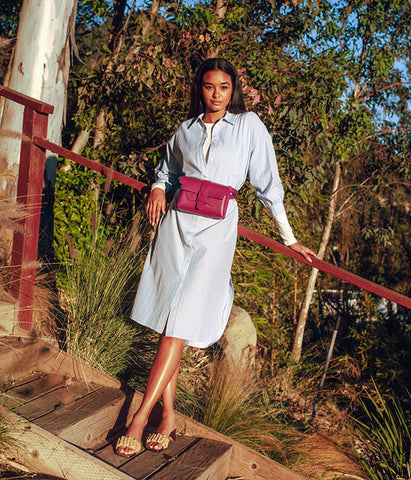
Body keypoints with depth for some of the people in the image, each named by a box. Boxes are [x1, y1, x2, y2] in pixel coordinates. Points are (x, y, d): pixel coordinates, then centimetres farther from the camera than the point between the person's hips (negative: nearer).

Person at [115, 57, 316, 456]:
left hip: (216, 229, -4)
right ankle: (168, 414, 10)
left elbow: (268, 183, 6)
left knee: (180, 323, -11)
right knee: (167, 320, 0)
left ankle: (139, 419, -8)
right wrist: (158, 189, 7)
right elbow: (167, 168, 31)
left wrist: (289, 239, 6)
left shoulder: (249, 125, 5)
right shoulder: (185, 130, 14)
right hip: (177, 224, 4)